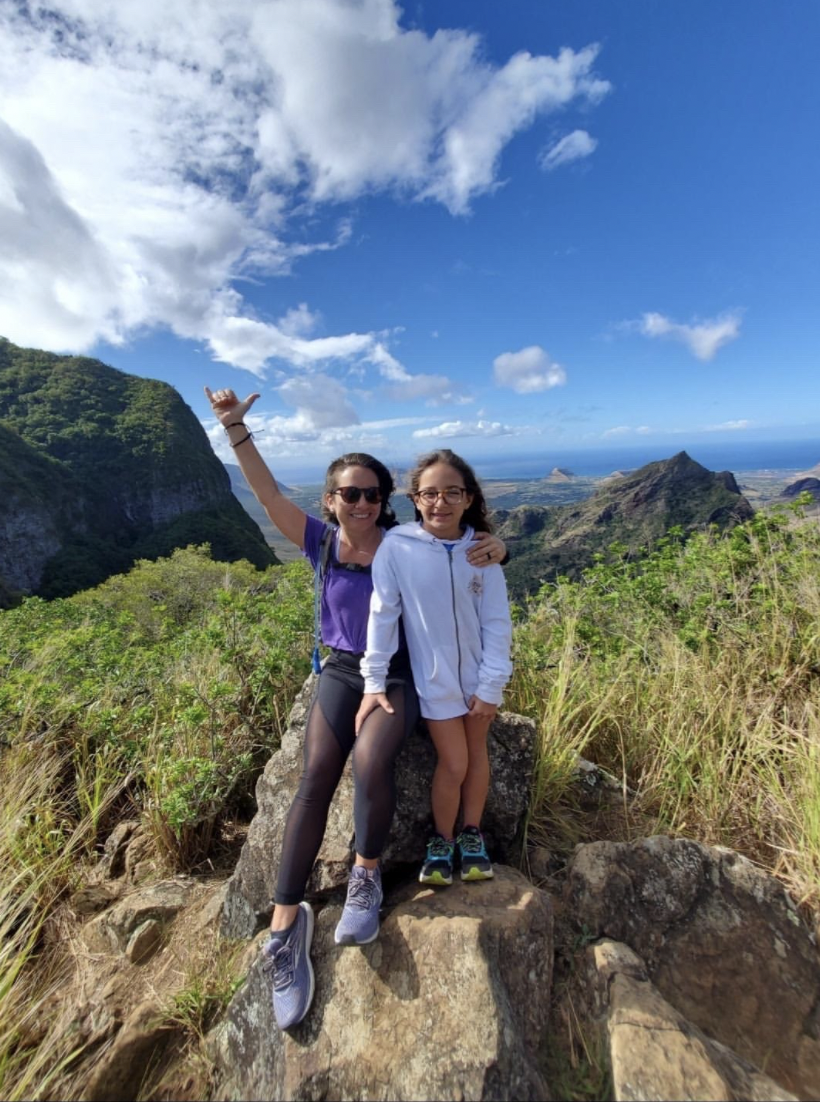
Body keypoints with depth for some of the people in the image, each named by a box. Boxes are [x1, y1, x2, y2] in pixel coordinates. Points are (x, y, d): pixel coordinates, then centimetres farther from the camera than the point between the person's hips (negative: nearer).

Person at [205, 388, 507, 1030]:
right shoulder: (321, 541, -1)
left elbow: (469, 546, -4)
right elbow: (267, 492, -5)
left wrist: (495, 548, -27)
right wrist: (235, 429, -10)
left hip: (398, 675, -2)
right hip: (341, 671, 2)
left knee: (370, 761, -28)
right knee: (316, 777, -16)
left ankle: (367, 876, -1)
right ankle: (287, 921, -2)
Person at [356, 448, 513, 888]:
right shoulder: (396, 546, -18)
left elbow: (497, 621, -7)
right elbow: (382, 615, -13)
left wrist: (491, 683, -7)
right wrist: (374, 681, -11)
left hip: (479, 674, 3)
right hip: (435, 676, -2)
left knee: (476, 751, 17)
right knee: (453, 763, 6)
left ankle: (471, 833, 41)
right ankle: (441, 840, 34)